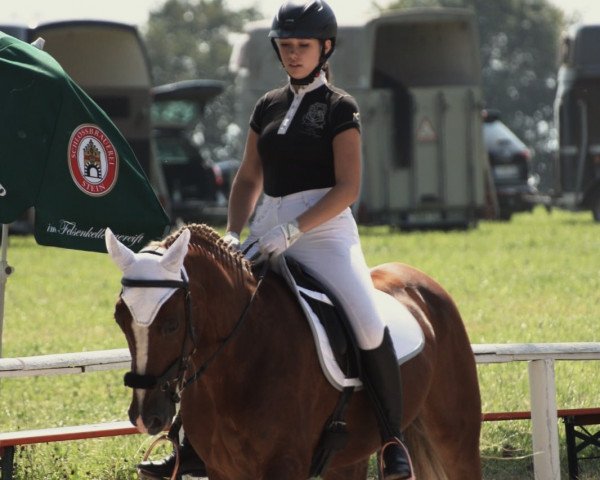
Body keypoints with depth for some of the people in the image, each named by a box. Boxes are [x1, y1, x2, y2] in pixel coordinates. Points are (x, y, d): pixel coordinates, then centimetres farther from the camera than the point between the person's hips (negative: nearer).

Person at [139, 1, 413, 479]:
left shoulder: (340, 108, -2)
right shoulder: (269, 106, 14)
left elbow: (348, 188, -11)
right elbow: (249, 179, 19)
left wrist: (292, 230, -20)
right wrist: (233, 234, 2)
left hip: (323, 230, -6)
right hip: (269, 233, 6)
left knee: (369, 325, -27)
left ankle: (393, 439, -14)